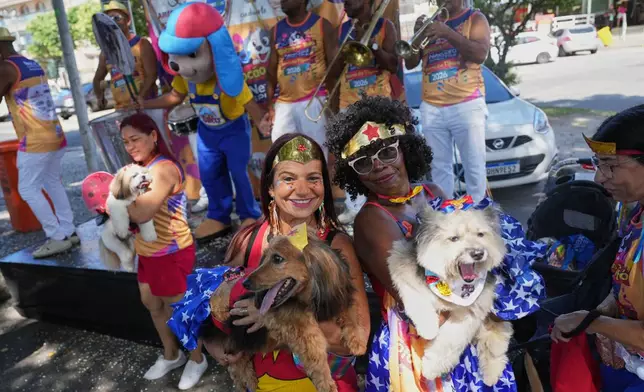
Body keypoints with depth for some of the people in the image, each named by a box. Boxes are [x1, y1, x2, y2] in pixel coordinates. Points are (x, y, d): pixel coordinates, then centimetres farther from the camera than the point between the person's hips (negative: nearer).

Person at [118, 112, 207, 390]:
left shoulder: (163, 169, -24)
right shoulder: (142, 167, 7)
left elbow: (141, 213, -33)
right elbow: (134, 211, 6)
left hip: (171, 253, -9)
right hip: (149, 251, 10)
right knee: (152, 303, 23)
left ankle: (197, 359, 31)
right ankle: (171, 354, 44)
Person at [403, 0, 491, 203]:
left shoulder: (475, 18, 7)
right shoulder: (429, 23, 17)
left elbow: (481, 54, -11)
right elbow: (410, 63, 10)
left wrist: (448, 33, -19)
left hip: (467, 105, -3)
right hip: (431, 108, 4)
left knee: (475, 167, -3)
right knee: (439, 167, 5)